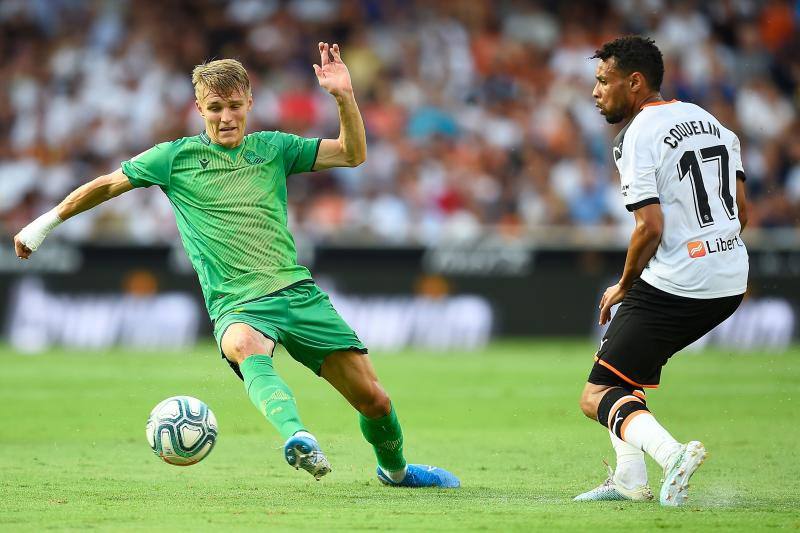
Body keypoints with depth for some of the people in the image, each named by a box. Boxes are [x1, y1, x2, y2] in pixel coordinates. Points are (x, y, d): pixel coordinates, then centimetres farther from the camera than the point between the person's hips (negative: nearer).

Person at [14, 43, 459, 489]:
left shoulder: (272, 148, 12)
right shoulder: (176, 157, 7)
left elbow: (353, 154, 7)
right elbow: (108, 184, 18)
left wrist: (344, 96, -8)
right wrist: (46, 222, 21)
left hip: (298, 291, 3)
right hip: (238, 304, -3)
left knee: (374, 400, -1)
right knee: (245, 346, -43)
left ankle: (395, 469, 30)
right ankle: (299, 439, -66)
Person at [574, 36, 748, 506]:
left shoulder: (638, 137, -11)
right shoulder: (712, 122, 14)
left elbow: (650, 228, -18)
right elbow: (742, 212, 16)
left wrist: (624, 286, -2)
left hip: (674, 287, -9)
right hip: (732, 282, 9)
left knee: (597, 397, -3)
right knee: (627, 356, 28)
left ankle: (670, 452, -29)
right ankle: (631, 480, 21)